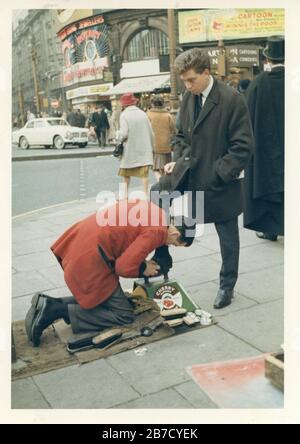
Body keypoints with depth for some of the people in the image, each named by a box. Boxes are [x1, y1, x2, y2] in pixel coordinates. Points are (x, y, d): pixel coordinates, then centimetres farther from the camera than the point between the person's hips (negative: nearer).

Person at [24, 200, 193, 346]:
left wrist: (142, 262, 11)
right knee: (124, 315, -1)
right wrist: (144, 269, 1)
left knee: (111, 297, 20)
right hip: (90, 260, -10)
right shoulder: (157, 231, -15)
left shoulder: (153, 210, 11)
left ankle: (51, 304, 10)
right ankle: (57, 310, -7)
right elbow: (124, 267, -18)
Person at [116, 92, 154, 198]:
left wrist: (118, 136, 4)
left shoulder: (124, 115, -9)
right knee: (144, 174, 3)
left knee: (126, 173, 15)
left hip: (130, 150, -2)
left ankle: (125, 194, 21)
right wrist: (151, 147, 17)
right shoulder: (143, 113, 4)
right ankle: (145, 194, -1)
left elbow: (124, 134, -18)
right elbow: (151, 133, 6)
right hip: (144, 149, 3)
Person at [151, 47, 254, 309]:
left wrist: (216, 174, -21)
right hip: (189, 171, 6)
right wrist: (177, 160, 1)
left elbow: (244, 146, -18)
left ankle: (227, 287, 28)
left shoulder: (232, 99, -17)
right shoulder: (189, 97, 3)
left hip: (220, 181, -6)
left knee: (228, 237, 8)